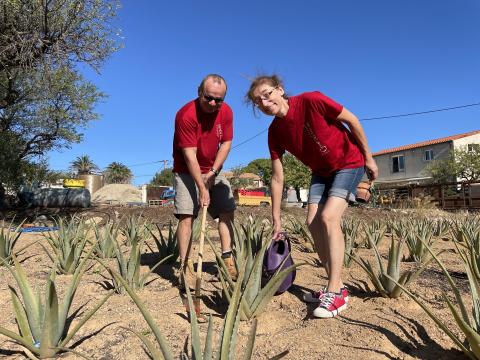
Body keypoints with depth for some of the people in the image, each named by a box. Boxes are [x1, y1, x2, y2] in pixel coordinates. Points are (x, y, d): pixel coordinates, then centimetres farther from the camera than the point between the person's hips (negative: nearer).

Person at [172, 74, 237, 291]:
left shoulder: (226, 112, -7)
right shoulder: (186, 115, -24)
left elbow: (226, 143, -2)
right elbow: (190, 156, -25)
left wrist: (213, 172, -12)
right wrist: (202, 188, -27)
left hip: (213, 171, 6)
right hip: (187, 172, -5)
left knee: (228, 211, -2)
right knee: (186, 216, -14)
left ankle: (227, 259, 3)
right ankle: (185, 268, -9)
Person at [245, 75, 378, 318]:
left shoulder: (311, 101, -25)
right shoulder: (275, 133, -8)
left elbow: (351, 120, -13)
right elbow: (277, 177, -5)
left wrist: (369, 158, -8)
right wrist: (276, 219, -4)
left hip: (349, 163, -6)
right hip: (321, 171, 6)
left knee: (328, 217, -21)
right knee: (313, 222, -5)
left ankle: (335, 293, -14)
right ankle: (336, 286, 8)